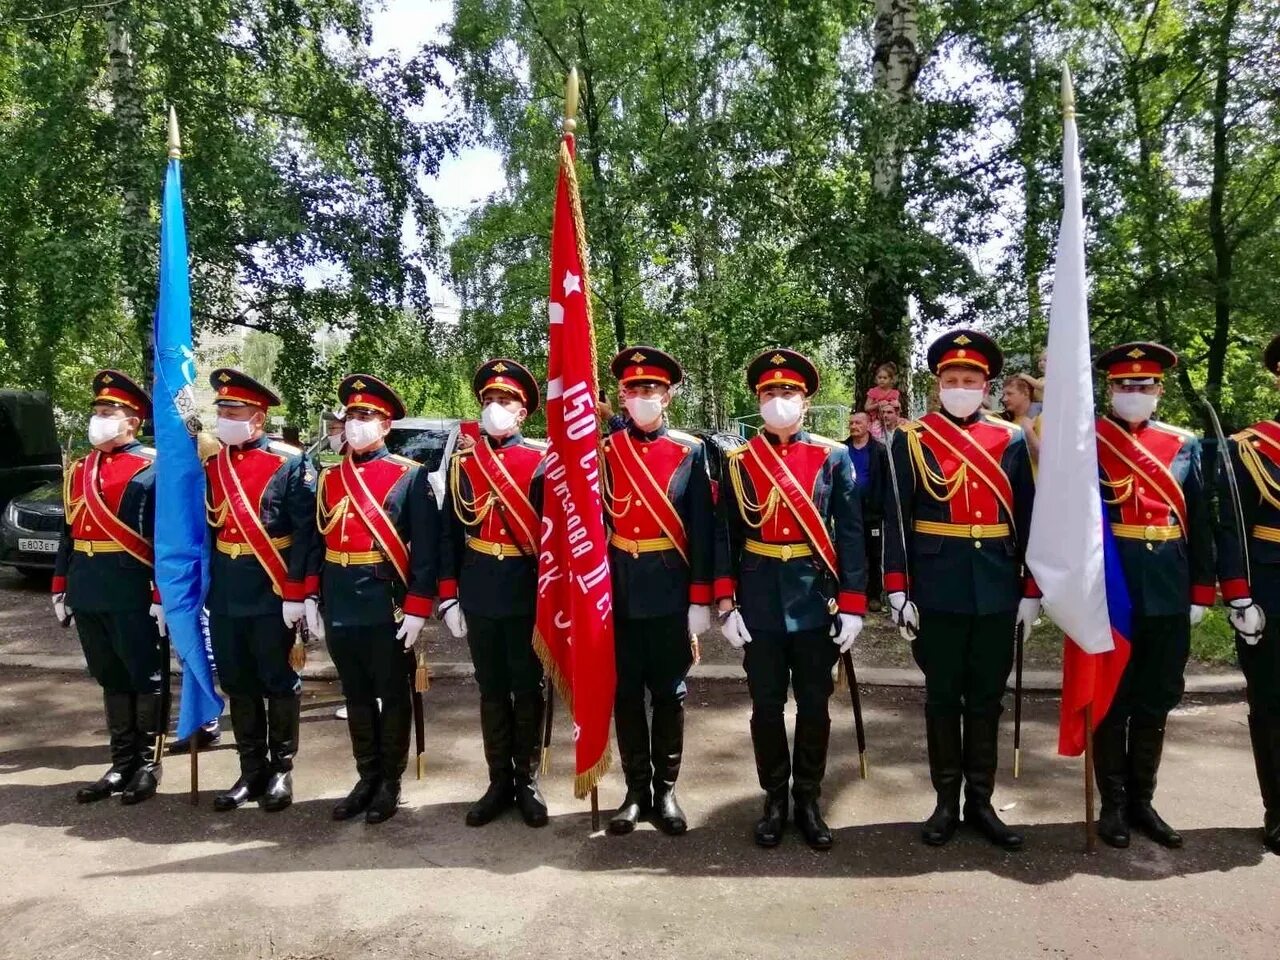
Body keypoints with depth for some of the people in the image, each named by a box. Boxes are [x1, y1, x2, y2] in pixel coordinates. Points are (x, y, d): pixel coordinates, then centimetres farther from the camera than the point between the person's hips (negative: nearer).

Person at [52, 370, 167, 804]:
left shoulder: (151, 469, -8)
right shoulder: (78, 470, 14)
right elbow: (68, 534, 18)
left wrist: (161, 596, -17)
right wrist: (60, 589, 15)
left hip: (134, 597, -7)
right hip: (88, 597, 7)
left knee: (146, 679, 5)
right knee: (111, 681, 15)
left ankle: (147, 764, 18)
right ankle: (122, 764, 26)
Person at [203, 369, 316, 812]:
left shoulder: (290, 463, -8)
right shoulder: (212, 464, 10)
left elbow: (306, 532, -12)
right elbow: (206, 527, 13)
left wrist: (296, 593, -17)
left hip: (271, 594, -6)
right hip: (224, 595, 6)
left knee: (278, 682, 6)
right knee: (237, 685, 13)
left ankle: (281, 770, 20)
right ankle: (251, 771, 26)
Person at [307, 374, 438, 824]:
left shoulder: (410, 475, -5)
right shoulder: (329, 477, 11)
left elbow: (425, 548, -9)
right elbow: (316, 541, 13)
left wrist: (417, 607, -14)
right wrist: (311, 597, 5)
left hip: (387, 605, -5)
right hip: (339, 607, 5)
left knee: (393, 696, 8)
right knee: (357, 696, 14)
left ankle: (390, 783, 21)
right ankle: (367, 778, 28)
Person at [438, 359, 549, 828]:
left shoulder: (542, 460, -2)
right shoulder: (461, 463, 6)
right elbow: (449, 533, 6)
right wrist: (448, 597, 2)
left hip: (528, 593, -2)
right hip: (479, 596, 3)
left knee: (528, 688, 8)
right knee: (492, 690, 12)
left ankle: (528, 781, 23)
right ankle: (500, 782, 24)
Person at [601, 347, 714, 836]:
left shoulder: (691, 451, -1)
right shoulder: (605, 451, 4)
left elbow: (702, 530, -3)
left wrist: (701, 599, -7)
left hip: (670, 590, -1)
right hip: (619, 590, 2)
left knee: (669, 691, 8)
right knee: (626, 693, 9)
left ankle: (666, 790, 22)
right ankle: (637, 789, 23)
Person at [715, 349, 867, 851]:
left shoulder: (833, 457, 1)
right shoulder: (738, 462, 2)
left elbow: (850, 535, -1)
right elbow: (725, 537, 2)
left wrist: (852, 605, -6)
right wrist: (726, 604, -4)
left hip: (816, 601, 0)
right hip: (760, 604, 1)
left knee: (814, 706, 10)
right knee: (766, 706, 9)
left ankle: (808, 800, 26)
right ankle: (775, 799, 25)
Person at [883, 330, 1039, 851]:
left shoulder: (1011, 440, 6)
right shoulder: (912, 439, 0)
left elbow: (1028, 520, 7)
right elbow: (895, 520, -3)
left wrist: (1031, 591, 5)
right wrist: (898, 590, -8)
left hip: (997, 592, 2)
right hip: (937, 591, -2)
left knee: (987, 698, 11)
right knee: (942, 698, 8)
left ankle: (981, 801, 23)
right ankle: (947, 802, 20)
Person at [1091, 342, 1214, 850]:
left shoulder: (1184, 445, 9)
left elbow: (1200, 522, 9)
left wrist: (1201, 593, 5)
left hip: (1168, 595, 4)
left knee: (1155, 702, 12)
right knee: (1111, 702, 7)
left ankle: (1142, 801, 26)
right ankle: (1113, 804, 19)